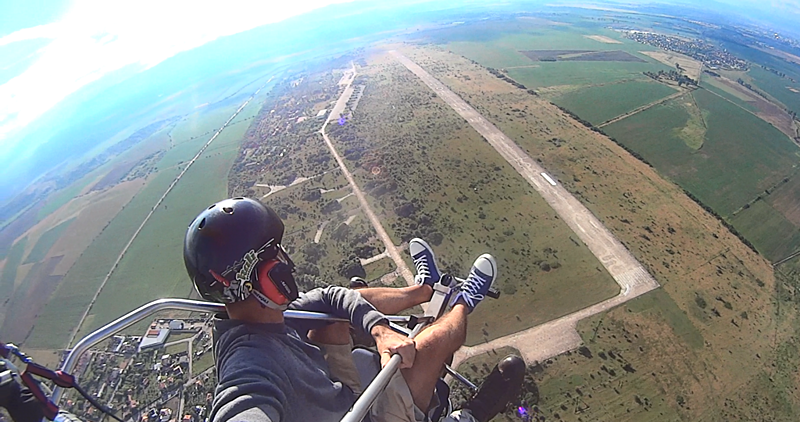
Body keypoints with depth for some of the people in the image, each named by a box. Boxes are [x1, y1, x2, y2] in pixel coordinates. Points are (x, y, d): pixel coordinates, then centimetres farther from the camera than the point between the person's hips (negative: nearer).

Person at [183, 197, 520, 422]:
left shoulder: (263, 318, -13)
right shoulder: (253, 367, -39)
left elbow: (332, 297, -8)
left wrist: (380, 331, -20)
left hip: (338, 391, 8)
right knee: (440, 336, -12)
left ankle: (424, 288, 31)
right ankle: (464, 303, 25)